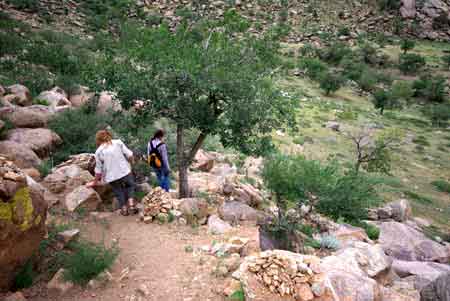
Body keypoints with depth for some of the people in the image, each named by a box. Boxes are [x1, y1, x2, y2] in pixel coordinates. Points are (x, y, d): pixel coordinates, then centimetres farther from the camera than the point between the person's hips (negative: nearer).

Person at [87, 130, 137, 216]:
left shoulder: (98, 151, 1)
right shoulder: (118, 142, 1)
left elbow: (98, 170, 5)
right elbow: (129, 155, -3)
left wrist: (95, 182, 18)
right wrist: (130, 164, 18)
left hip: (112, 176, 0)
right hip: (125, 171, 0)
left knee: (119, 192, 20)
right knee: (130, 186, 24)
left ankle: (124, 209, 30)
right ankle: (131, 205, 13)